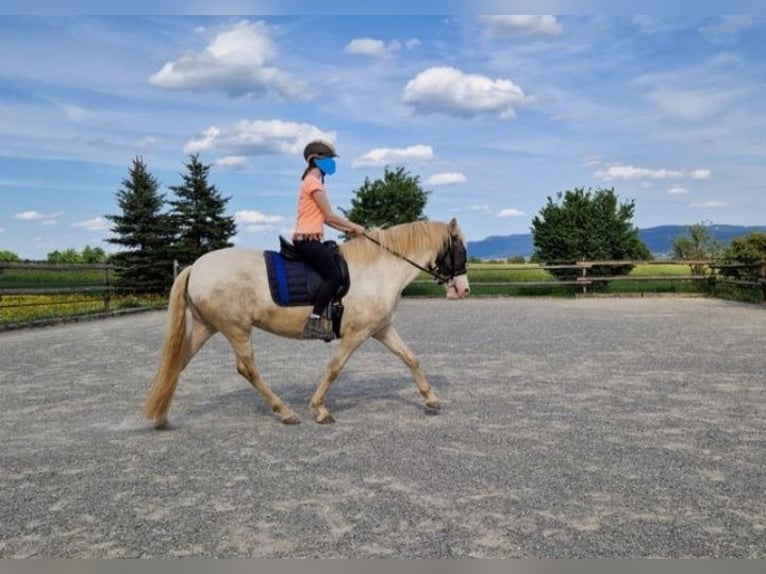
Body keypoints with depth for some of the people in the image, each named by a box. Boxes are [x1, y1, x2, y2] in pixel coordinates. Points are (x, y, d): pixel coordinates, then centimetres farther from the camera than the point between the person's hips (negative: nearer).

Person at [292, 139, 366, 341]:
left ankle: (325, 317, 14)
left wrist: (347, 229, 11)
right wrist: (353, 226, -2)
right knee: (333, 275, -22)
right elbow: (329, 215, -12)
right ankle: (314, 322, -24)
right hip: (308, 239, -11)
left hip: (310, 238, 11)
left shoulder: (314, 182, 22)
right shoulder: (314, 182, -9)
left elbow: (324, 218, 19)